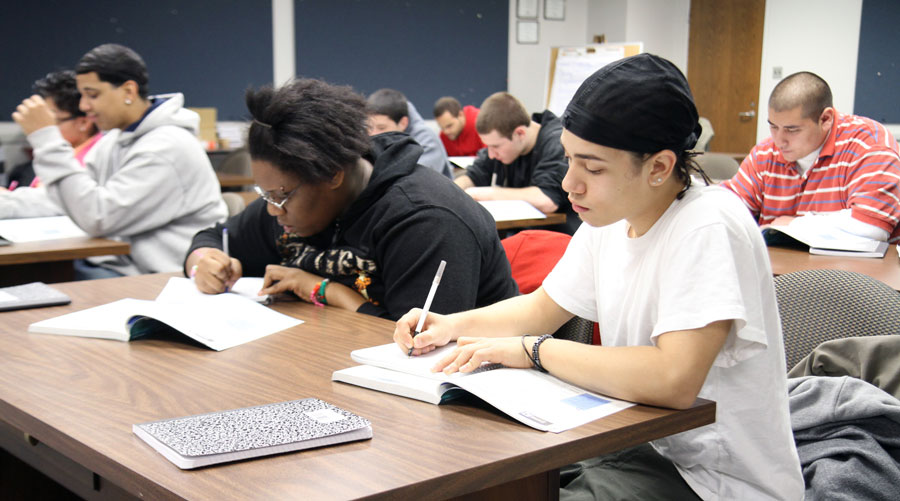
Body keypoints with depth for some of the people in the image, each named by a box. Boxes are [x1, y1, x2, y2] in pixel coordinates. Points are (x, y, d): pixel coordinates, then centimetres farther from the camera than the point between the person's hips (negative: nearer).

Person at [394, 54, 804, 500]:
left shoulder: (709, 228, -24)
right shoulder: (610, 221, 1)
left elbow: (672, 380, -35)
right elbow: (543, 307, 16)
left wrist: (532, 350, -22)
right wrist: (454, 325, -1)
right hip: (642, 445, 7)